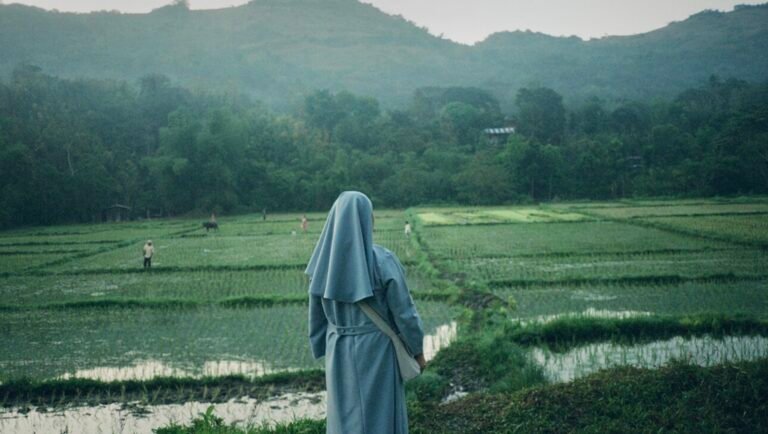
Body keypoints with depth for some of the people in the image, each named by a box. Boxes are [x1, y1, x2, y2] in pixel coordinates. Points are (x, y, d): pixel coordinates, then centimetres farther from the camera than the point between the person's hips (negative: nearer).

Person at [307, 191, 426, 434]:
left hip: (341, 354, 4)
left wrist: (325, 353, 17)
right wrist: (418, 350, 1)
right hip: (377, 352, -4)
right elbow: (404, 310, -14)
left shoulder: (324, 261, -5)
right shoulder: (383, 260, -20)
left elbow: (317, 314, 3)